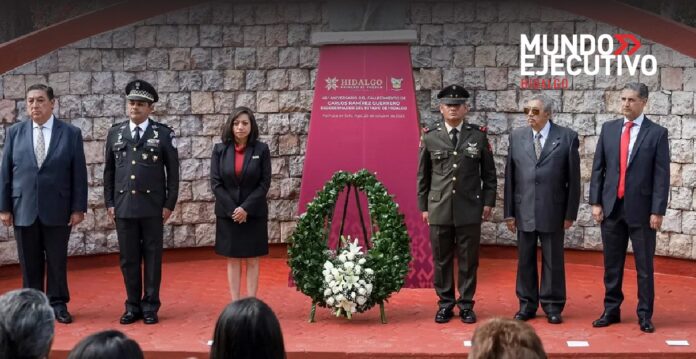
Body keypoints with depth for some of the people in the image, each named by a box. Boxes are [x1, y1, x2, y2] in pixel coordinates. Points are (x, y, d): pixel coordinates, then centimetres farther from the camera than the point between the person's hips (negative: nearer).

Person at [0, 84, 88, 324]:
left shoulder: (71, 133, 0)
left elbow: (79, 174, 0)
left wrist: (78, 208, -5)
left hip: (57, 209, -1)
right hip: (23, 208, 1)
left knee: (57, 261, 5)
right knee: (29, 262, 8)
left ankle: (58, 304, 17)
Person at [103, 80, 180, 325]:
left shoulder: (164, 134, -1)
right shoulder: (115, 133, 8)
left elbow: (173, 172, 0)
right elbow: (109, 171, 12)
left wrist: (169, 204, -4)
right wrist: (109, 203, 6)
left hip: (152, 207, -2)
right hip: (123, 207, 3)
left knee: (152, 257, 4)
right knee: (128, 259, 6)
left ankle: (150, 306, 12)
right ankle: (133, 306, 15)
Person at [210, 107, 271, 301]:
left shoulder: (261, 149, -4)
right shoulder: (220, 150, 0)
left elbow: (265, 183, -6)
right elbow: (215, 183, -3)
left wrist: (246, 208, -14)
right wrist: (233, 209, -11)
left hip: (254, 213, -1)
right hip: (227, 214, 1)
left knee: (252, 260, 4)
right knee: (233, 259, 7)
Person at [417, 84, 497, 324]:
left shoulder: (478, 136, 4)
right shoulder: (430, 137, 5)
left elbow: (489, 173, 8)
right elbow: (423, 175, 9)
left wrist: (488, 202, 3)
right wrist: (423, 206, 7)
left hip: (469, 209, 0)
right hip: (439, 209, 1)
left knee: (468, 260, 4)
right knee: (441, 259, 6)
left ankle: (466, 305, 14)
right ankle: (445, 304, 17)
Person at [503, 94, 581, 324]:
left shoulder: (567, 137, -2)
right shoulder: (516, 136, 5)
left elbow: (573, 178, -1)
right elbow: (509, 176, 5)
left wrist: (570, 213, -3)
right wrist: (509, 212, 2)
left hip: (552, 211, -2)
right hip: (524, 210, 2)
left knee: (553, 260, 6)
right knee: (525, 260, 9)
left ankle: (552, 306, 17)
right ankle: (527, 304, 21)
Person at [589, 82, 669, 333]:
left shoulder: (657, 133, -3)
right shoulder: (608, 129, 7)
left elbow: (662, 176, -6)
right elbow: (598, 168, 8)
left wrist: (658, 211, -10)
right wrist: (596, 202, 1)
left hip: (641, 209, -3)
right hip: (611, 207, 3)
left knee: (644, 265, 5)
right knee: (611, 264, 10)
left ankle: (645, 315, 15)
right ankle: (611, 310, 21)